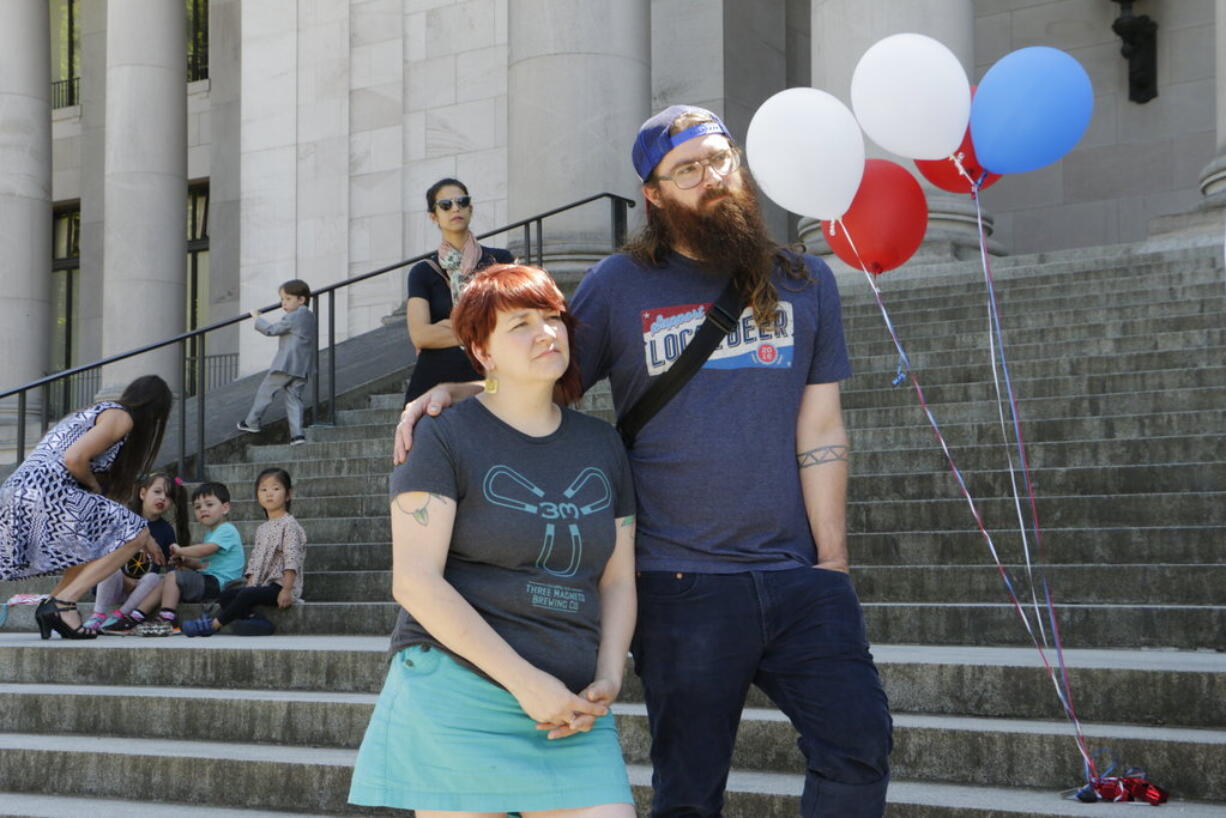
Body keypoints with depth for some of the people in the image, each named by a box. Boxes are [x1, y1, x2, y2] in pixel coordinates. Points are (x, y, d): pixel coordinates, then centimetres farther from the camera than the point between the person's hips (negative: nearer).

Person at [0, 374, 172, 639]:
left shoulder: (95, 412, 31)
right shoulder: (121, 416, 1)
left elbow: (113, 485, 36)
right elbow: (73, 459, -15)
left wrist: (142, 538, 39)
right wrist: (94, 485, 6)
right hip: (47, 491, -10)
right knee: (134, 532, -4)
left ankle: (54, 602, 6)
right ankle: (63, 603, -12)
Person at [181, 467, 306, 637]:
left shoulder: (289, 524, -5)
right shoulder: (262, 529, 21)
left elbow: (291, 560, -15)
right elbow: (255, 561, 19)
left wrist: (286, 590, -23)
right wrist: (249, 584, 3)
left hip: (281, 585, -8)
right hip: (262, 584, 8)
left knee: (247, 595, -29)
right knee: (226, 594, -10)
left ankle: (213, 625, -22)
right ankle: (250, 619, -23)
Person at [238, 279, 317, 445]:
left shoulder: (292, 318, -13)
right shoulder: (310, 317, 14)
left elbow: (272, 330, -10)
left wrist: (257, 319, 3)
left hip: (285, 365, -8)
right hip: (303, 368, 8)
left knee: (265, 391, 7)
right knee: (294, 397, 6)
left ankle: (251, 422, 16)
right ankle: (297, 433, -6)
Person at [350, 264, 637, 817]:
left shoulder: (602, 445, 14)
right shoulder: (447, 437, -2)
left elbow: (617, 581, 15)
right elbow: (414, 581, -11)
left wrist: (607, 681, -3)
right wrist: (524, 681, -15)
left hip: (570, 706, 4)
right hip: (456, 694, -4)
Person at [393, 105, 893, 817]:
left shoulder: (805, 283, 9)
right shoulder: (620, 286, 3)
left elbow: (820, 431, 5)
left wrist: (833, 565, 1)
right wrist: (450, 392, -8)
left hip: (798, 576, 2)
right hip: (682, 586, -2)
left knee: (859, 745, -7)